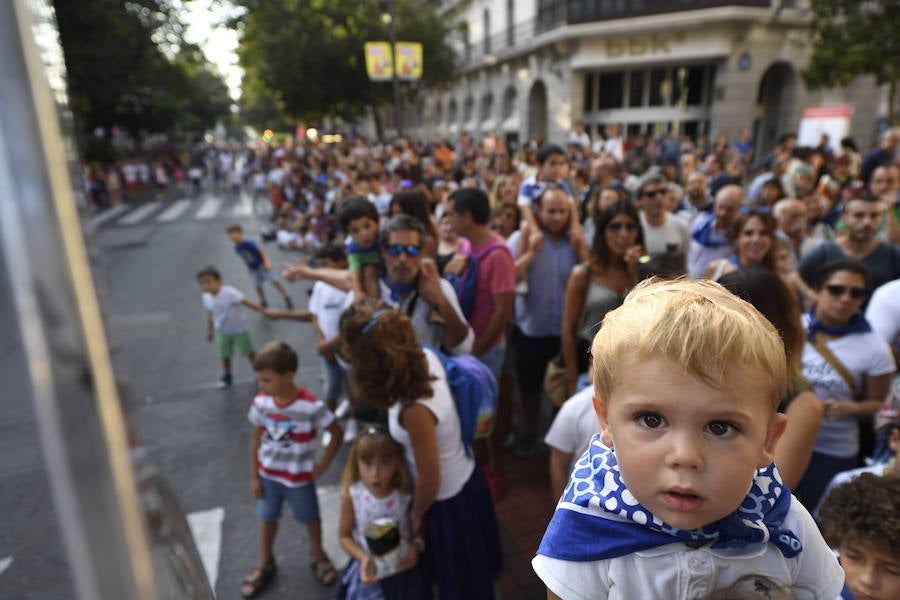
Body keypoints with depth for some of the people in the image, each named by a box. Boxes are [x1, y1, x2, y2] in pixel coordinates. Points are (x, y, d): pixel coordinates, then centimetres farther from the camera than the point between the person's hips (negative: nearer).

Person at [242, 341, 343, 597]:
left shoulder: (311, 407, -28)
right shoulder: (261, 402, -15)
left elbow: (336, 433, -16)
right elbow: (257, 439, -4)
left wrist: (322, 465, -13)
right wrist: (254, 475, 0)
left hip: (299, 478, -3)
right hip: (268, 475, 3)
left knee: (310, 517, 19)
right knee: (267, 518, 22)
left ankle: (317, 554, 47)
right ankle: (265, 564, 46)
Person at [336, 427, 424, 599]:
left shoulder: (406, 495, -17)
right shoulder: (351, 495, -17)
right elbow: (345, 536, -5)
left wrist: (415, 548, -23)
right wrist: (363, 557, -21)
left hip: (402, 571, 0)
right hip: (369, 570, 0)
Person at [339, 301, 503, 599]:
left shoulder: (415, 409, -40)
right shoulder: (426, 356, -21)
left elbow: (430, 480, -24)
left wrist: (416, 514, -5)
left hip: (449, 501, -7)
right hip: (466, 480, 7)